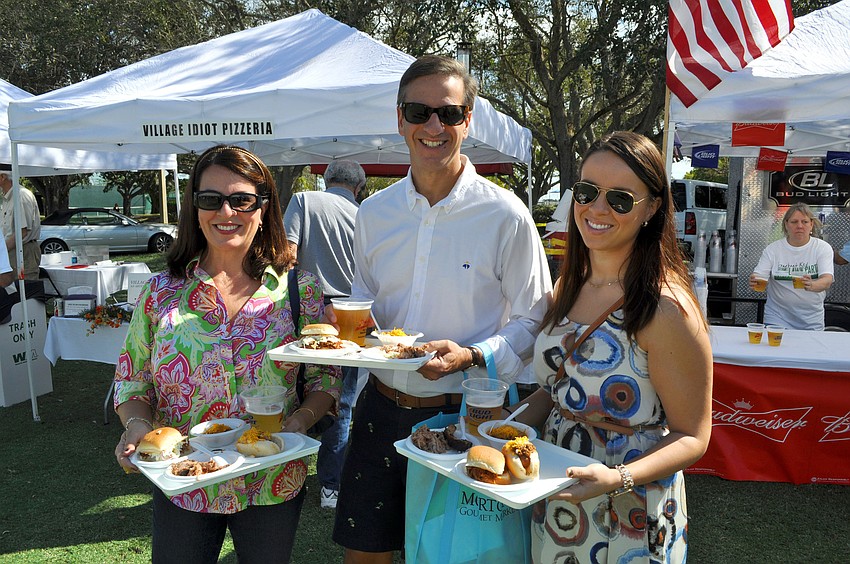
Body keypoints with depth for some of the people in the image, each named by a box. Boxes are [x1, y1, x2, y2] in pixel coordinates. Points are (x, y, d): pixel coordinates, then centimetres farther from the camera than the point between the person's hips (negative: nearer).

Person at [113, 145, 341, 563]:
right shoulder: (161, 292, -3)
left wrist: (302, 418, -18)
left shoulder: (299, 289, -5)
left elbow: (325, 376, 0)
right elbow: (131, 380, 3)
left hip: (273, 487, 0)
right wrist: (137, 424, -16)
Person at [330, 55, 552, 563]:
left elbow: (533, 324, -6)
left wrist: (471, 356, -22)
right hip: (381, 408, 4)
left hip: (462, 414, -3)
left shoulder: (506, 215, -11)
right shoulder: (375, 213, 2)